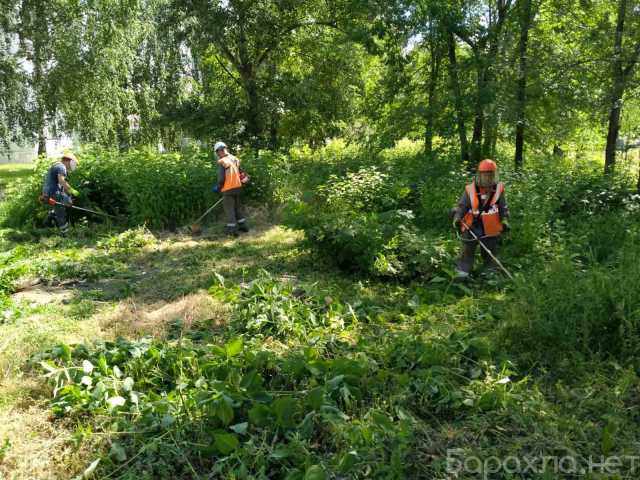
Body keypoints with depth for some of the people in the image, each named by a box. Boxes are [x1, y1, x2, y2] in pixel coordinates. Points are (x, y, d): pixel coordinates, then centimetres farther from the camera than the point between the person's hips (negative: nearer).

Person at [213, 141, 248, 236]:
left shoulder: (221, 162, -13)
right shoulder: (235, 159, 6)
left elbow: (221, 178, -15)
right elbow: (240, 174, 12)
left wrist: (218, 187, 1)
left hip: (228, 188, -6)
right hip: (237, 186, 6)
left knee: (229, 208, 3)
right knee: (238, 206, 19)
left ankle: (232, 229, 5)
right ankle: (243, 226, 27)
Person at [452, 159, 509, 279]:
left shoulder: (498, 189, -5)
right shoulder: (470, 189, -10)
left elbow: (503, 208, 2)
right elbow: (462, 206, -7)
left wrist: (504, 220, -10)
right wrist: (457, 218, -22)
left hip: (490, 229, 1)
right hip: (471, 228, -1)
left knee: (490, 253, 17)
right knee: (467, 251, 5)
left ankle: (490, 273, 32)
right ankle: (462, 272, 10)